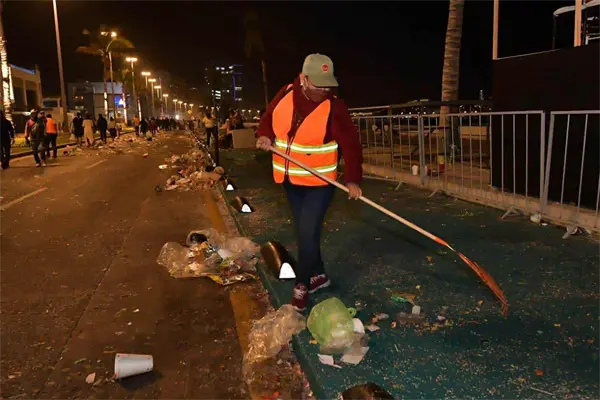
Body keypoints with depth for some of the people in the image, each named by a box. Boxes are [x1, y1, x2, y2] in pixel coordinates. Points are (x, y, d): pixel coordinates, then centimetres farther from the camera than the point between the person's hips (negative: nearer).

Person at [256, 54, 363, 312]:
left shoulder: (334, 108, -17)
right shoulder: (285, 94, -5)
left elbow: (350, 145, -15)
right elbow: (269, 118, 11)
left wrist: (352, 179, -22)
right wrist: (265, 136, -10)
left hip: (319, 182, -5)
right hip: (289, 178, 5)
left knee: (308, 235, -7)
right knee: (303, 232, 16)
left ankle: (302, 286, 14)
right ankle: (318, 275, 34)